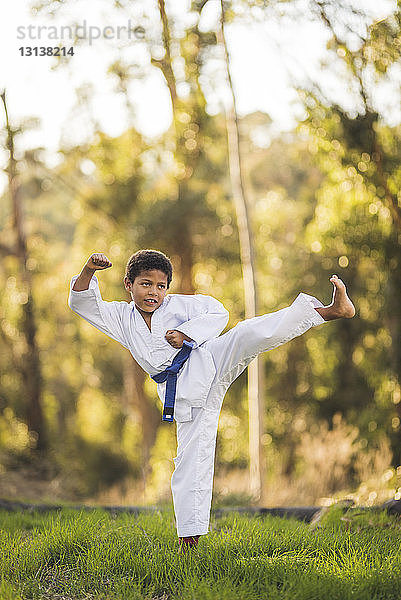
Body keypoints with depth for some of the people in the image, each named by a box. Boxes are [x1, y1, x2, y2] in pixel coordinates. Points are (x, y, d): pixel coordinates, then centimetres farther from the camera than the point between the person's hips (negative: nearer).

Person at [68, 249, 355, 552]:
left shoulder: (178, 304, 11)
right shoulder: (122, 319, 16)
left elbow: (217, 313, 4)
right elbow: (83, 303, 8)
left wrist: (186, 333, -10)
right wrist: (89, 270, -10)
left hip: (208, 361, -2)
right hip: (185, 396, 2)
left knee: (248, 334, -26)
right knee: (191, 460, -4)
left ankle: (330, 310, -36)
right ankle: (189, 536, 6)